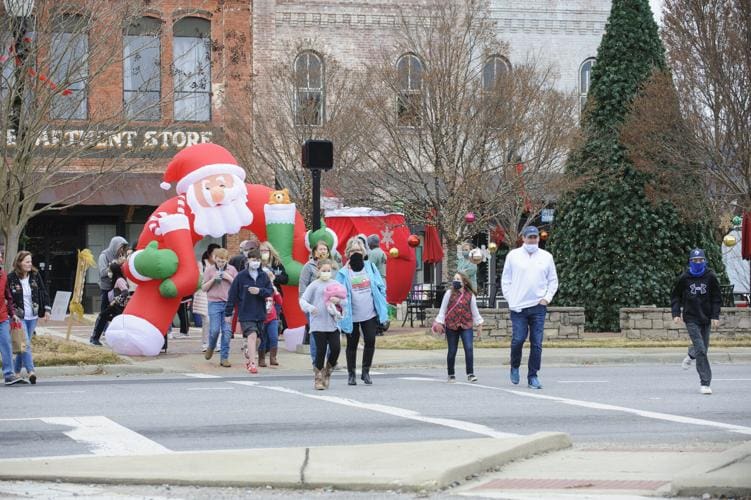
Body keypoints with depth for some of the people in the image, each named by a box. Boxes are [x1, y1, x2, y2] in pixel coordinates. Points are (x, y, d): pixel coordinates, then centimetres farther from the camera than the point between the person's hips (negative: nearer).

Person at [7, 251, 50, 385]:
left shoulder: (35, 276, 3)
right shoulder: (11, 278, -10)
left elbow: (43, 293, 10)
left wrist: (47, 309, 4)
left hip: (33, 316, 5)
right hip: (19, 317, -5)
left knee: (24, 344, 11)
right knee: (25, 344, -14)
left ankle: (17, 371, 21)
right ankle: (30, 371, -17)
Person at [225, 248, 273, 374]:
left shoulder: (263, 276, 4)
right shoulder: (241, 276, -5)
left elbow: (270, 291, 3)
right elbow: (232, 294, -2)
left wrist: (259, 291, -17)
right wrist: (228, 313, -2)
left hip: (259, 313, 4)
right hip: (245, 313, -4)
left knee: (252, 338, 12)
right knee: (252, 336, -18)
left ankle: (248, 360, 30)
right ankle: (252, 363, -21)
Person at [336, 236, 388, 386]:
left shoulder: (370, 267, 4)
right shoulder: (343, 273, -4)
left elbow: (381, 287, 6)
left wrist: (382, 309, 0)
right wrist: (341, 312, -14)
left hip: (370, 313, 2)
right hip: (351, 316, -2)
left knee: (370, 341, -2)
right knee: (352, 345, 8)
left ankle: (366, 371, 14)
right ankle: (351, 374, 19)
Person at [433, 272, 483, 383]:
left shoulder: (470, 295, 5)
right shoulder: (449, 294, 3)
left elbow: (474, 310, 15)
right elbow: (443, 309, 7)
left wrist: (479, 323, 16)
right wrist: (439, 322, 3)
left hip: (466, 325, 0)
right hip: (451, 326, 0)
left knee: (469, 348, -13)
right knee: (452, 351, 5)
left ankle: (470, 374, -9)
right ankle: (451, 375, 17)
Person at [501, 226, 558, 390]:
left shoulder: (546, 257, 10)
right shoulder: (513, 255, 5)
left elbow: (553, 281, 15)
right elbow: (505, 280, 9)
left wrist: (547, 298, 2)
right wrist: (510, 299, -1)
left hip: (538, 307, 1)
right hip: (518, 307, -1)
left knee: (537, 343, -1)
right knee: (518, 339, -7)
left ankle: (533, 376, 5)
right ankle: (515, 367, 19)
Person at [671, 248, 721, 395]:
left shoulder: (710, 277, 1)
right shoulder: (684, 278, -2)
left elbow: (716, 298, 7)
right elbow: (675, 297, 8)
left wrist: (715, 316, -1)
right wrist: (676, 314, -3)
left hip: (706, 318, 3)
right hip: (691, 318, -3)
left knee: (703, 347, 9)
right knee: (701, 349, -13)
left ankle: (691, 355, 46)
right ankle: (705, 383, -10)